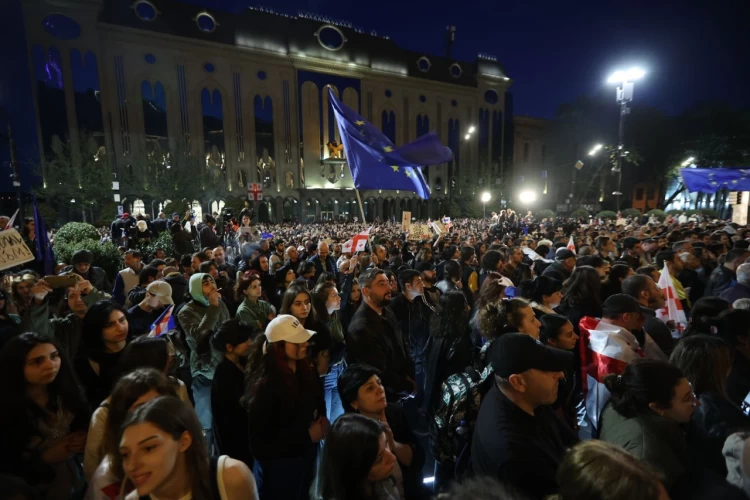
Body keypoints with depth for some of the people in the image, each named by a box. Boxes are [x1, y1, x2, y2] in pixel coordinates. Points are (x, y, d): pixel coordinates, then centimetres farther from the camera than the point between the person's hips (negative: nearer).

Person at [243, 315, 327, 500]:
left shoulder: (307, 370, -7)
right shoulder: (265, 385, -27)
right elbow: (260, 441, -23)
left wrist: (323, 420, -12)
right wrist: (306, 435, -23)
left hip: (308, 455, 6)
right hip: (278, 465, -6)